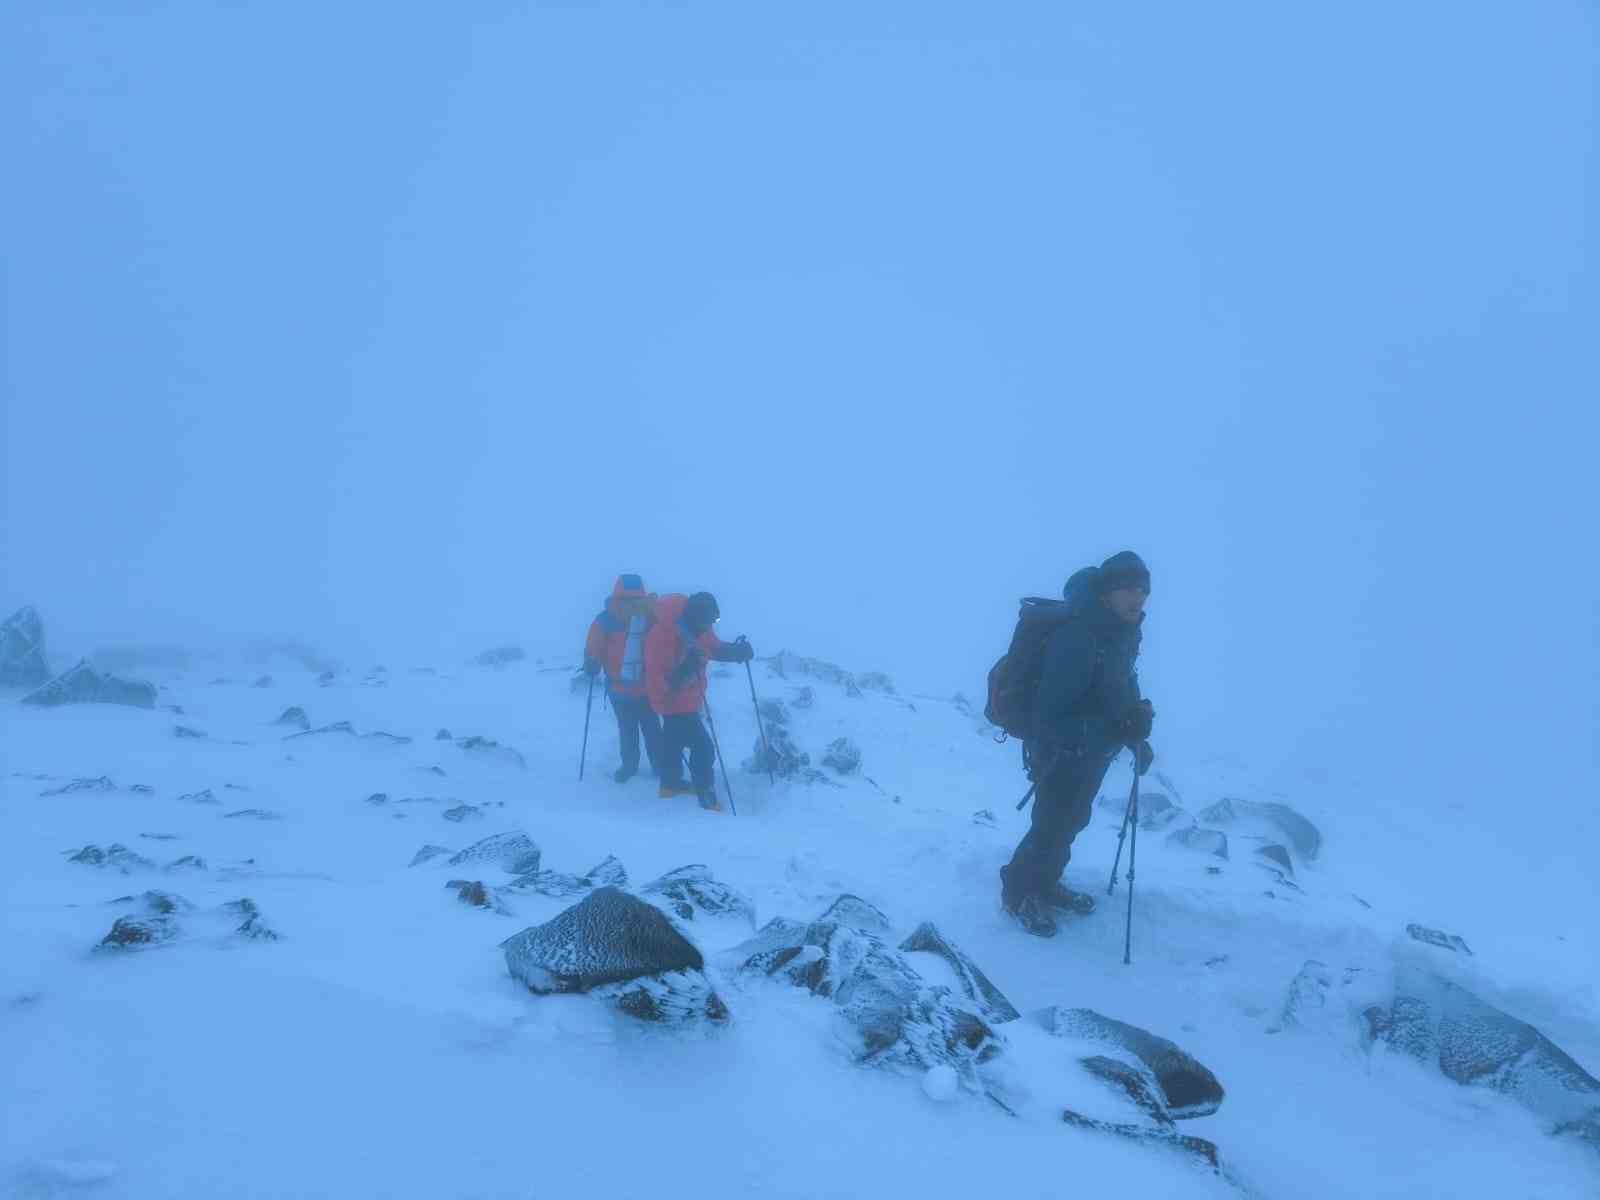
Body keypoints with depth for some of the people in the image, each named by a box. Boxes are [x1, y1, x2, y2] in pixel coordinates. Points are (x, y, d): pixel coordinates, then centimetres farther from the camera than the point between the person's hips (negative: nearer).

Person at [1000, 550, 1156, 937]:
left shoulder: (1124, 633, -5)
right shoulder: (1076, 639, -33)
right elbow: (1051, 716, -34)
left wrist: (1136, 735, 4)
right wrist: (1119, 730, -40)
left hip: (1093, 750, 8)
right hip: (1060, 751, -8)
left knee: (1072, 819, 23)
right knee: (1052, 826, 6)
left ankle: (1044, 884, 45)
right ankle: (1019, 892, 30)